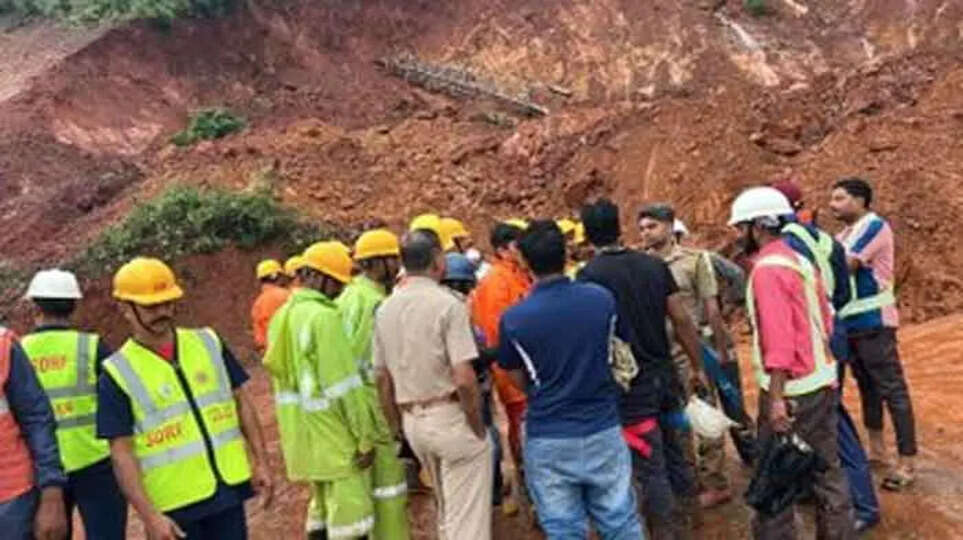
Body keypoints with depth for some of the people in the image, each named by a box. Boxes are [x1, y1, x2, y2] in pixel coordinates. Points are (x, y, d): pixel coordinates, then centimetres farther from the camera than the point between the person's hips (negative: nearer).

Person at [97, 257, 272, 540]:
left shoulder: (209, 343, 2)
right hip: (174, 505, -3)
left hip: (229, 488, 3)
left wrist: (260, 462, 2)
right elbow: (121, 453, -9)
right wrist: (149, 515, -16)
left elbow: (242, 401, 8)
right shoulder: (118, 373, -8)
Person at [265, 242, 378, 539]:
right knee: (349, 515, 0)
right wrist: (365, 437, -13)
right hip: (332, 434, -9)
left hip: (301, 432, 9)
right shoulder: (324, 316, -17)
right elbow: (345, 385, -19)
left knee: (323, 507, 21)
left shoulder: (281, 316, 9)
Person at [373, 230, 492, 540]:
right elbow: (464, 379, -20)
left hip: (412, 421, 7)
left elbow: (381, 378, 9)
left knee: (445, 513, 24)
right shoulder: (447, 304, -14)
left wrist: (398, 430, 18)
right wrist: (479, 429, -7)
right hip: (450, 417, -7)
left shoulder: (385, 310, 5)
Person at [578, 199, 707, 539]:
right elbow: (682, 320, 5)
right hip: (664, 375, 6)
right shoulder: (654, 265, 3)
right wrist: (697, 367, 14)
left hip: (630, 386, -6)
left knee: (650, 471, 1)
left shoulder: (590, 275, -12)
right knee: (675, 458, 17)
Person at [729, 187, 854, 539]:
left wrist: (776, 398, -23)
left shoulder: (768, 269, -17)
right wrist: (817, 363, 20)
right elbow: (824, 320, 16)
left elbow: (779, 338, -23)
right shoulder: (799, 260, 12)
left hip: (791, 389, -9)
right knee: (825, 468, 17)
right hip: (823, 381, 9)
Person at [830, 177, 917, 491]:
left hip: (873, 323, -9)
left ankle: (907, 463, -1)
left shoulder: (875, 226, -12)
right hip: (851, 323, 9)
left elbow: (844, 265, -21)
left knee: (892, 390, -5)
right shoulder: (844, 235, 14)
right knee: (867, 387, 17)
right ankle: (877, 450, 28)